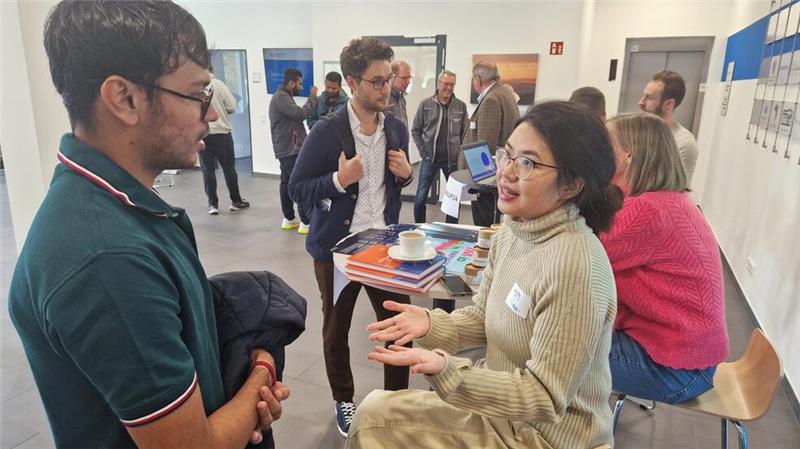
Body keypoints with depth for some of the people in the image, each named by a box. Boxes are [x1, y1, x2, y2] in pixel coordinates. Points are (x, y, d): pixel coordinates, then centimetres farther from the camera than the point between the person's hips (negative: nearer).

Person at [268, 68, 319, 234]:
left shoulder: (283, 97, 20)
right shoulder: (281, 97, -14)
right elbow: (300, 113, -22)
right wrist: (312, 97, -13)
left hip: (287, 149, 11)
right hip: (290, 150, -11)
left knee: (287, 182, 12)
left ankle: (288, 219, 18)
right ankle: (307, 222, -10)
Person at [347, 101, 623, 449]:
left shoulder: (573, 265, -30)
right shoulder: (511, 230, -3)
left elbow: (545, 398, -25)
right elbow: (483, 318, 7)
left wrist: (446, 370, -36)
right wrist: (431, 323, -13)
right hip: (506, 401, 7)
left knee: (376, 418, -5)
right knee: (376, 409, 6)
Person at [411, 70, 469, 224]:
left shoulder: (461, 106, 3)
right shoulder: (426, 104, 0)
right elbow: (415, 130, 5)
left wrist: (461, 153, -1)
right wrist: (423, 152, -2)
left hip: (453, 159, 1)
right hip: (430, 158, -1)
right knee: (421, 197, 2)